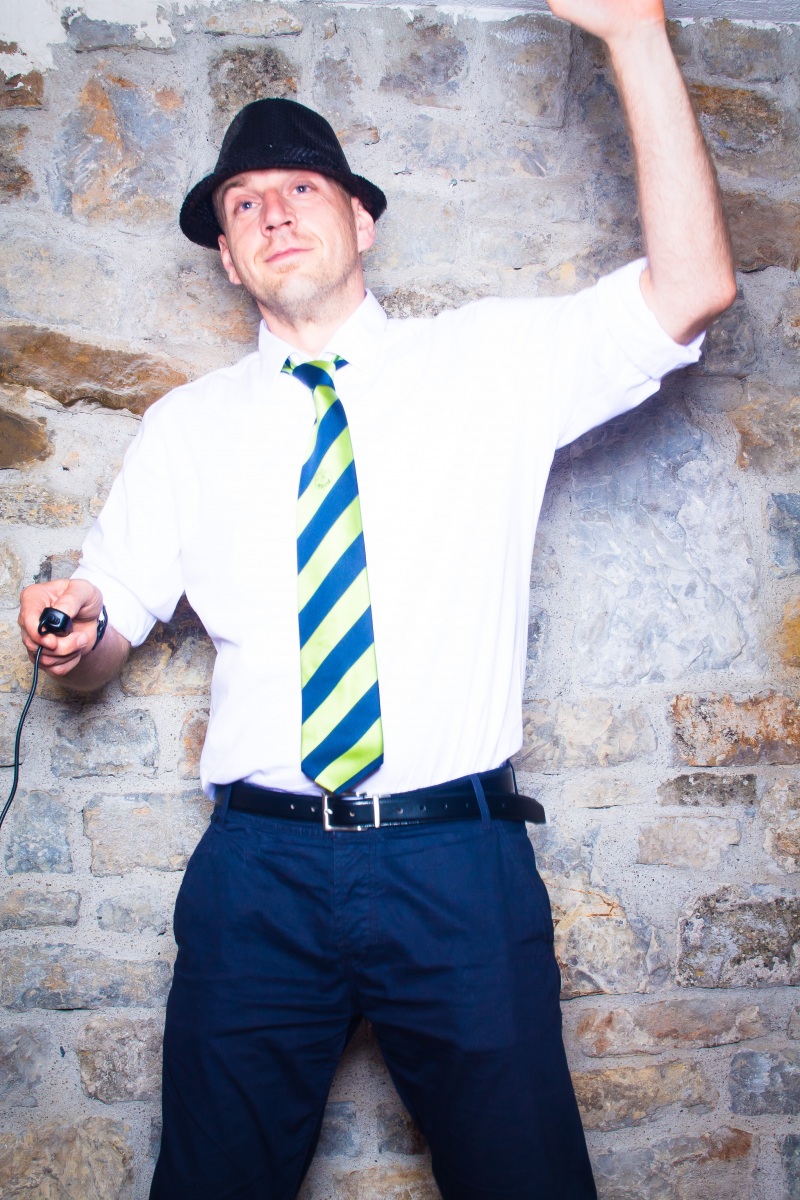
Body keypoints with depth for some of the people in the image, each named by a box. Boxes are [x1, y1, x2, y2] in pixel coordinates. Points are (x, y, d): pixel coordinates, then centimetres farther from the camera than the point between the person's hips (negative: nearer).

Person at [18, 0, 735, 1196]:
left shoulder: (492, 361, 5)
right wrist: (65, 633, -12)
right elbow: (104, 638, 12)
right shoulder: (189, 425, 9)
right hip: (259, 870, 2)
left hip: (460, 866, -1)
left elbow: (692, 290, -8)